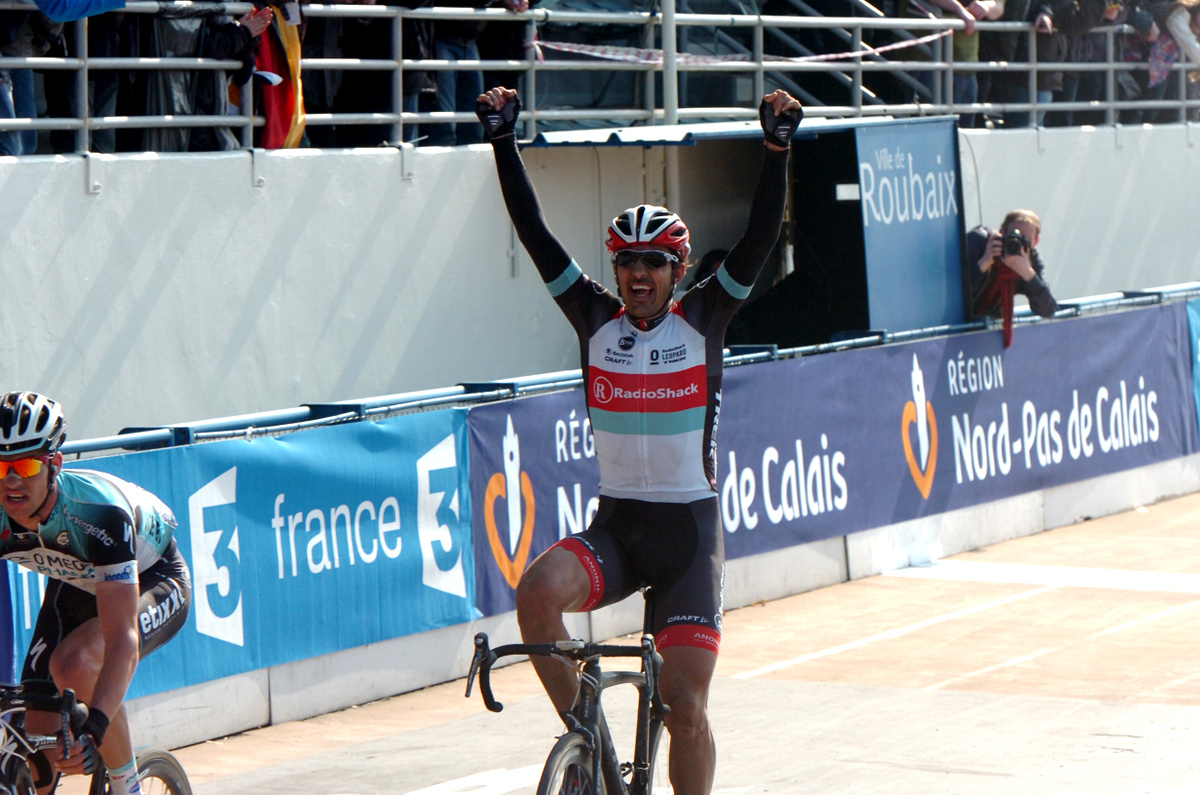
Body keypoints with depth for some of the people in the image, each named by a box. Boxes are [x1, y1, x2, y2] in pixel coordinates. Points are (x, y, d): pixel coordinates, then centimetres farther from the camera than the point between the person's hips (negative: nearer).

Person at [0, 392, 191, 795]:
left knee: (73, 664, -34)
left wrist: (92, 729, -55)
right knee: (38, 738, -10)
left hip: (153, 579, -5)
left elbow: (123, 640, -44)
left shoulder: (98, 512, -39)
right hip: (75, 586, 5)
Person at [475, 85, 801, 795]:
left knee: (685, 707, -6)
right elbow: (535, 233, -2)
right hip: (615, 523, 2)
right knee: (538, 592, -28)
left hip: (690, 529, -2)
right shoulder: (597, 318, 2)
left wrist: (778, 148, -23)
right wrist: (504, 142, -7)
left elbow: (762, 237, -12)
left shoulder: (702, 319, -2)